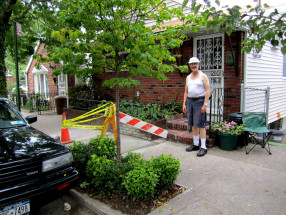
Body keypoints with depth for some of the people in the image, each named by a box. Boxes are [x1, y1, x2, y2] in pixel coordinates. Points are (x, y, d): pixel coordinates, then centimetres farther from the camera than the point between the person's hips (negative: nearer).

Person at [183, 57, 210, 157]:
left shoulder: (203, 76, -2)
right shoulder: (188, 77, 14)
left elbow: (207, 91, -8)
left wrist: (205, 104, -17)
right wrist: (184, 104, 10)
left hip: (199, 101, -6)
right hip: (190, 101, 6)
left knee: (200, 125, -7)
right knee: (193, 125, 10)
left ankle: (203, 147, -2)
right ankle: (196, 145, 21)